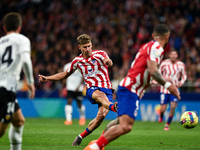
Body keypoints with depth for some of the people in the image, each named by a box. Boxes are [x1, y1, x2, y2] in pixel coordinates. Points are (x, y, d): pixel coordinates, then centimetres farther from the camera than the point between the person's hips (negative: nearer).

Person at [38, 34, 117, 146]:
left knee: (101, 115, -20)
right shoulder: (77, 61, 10)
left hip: (106, 89, -1)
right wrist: (47, 78, 15)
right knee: (100, 95, -37)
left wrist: (108, 61, -49)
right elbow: (65, 74, 24)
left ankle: (81, 136, 0)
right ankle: (112, 107, -73)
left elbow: (108, 61, -23)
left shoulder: (100, 54, 1)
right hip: (92, 89, 1)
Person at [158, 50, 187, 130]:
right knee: (163, 108, -5)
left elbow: (184, 75, 15)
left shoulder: (181, 65, 0)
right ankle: (161, 116, 33)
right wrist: (165, 78, -17)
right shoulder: (164, 63, -7)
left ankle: (167, 124, 5)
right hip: (164, 89, -1)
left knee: (173, 107, -13)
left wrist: (181, 82, -6)